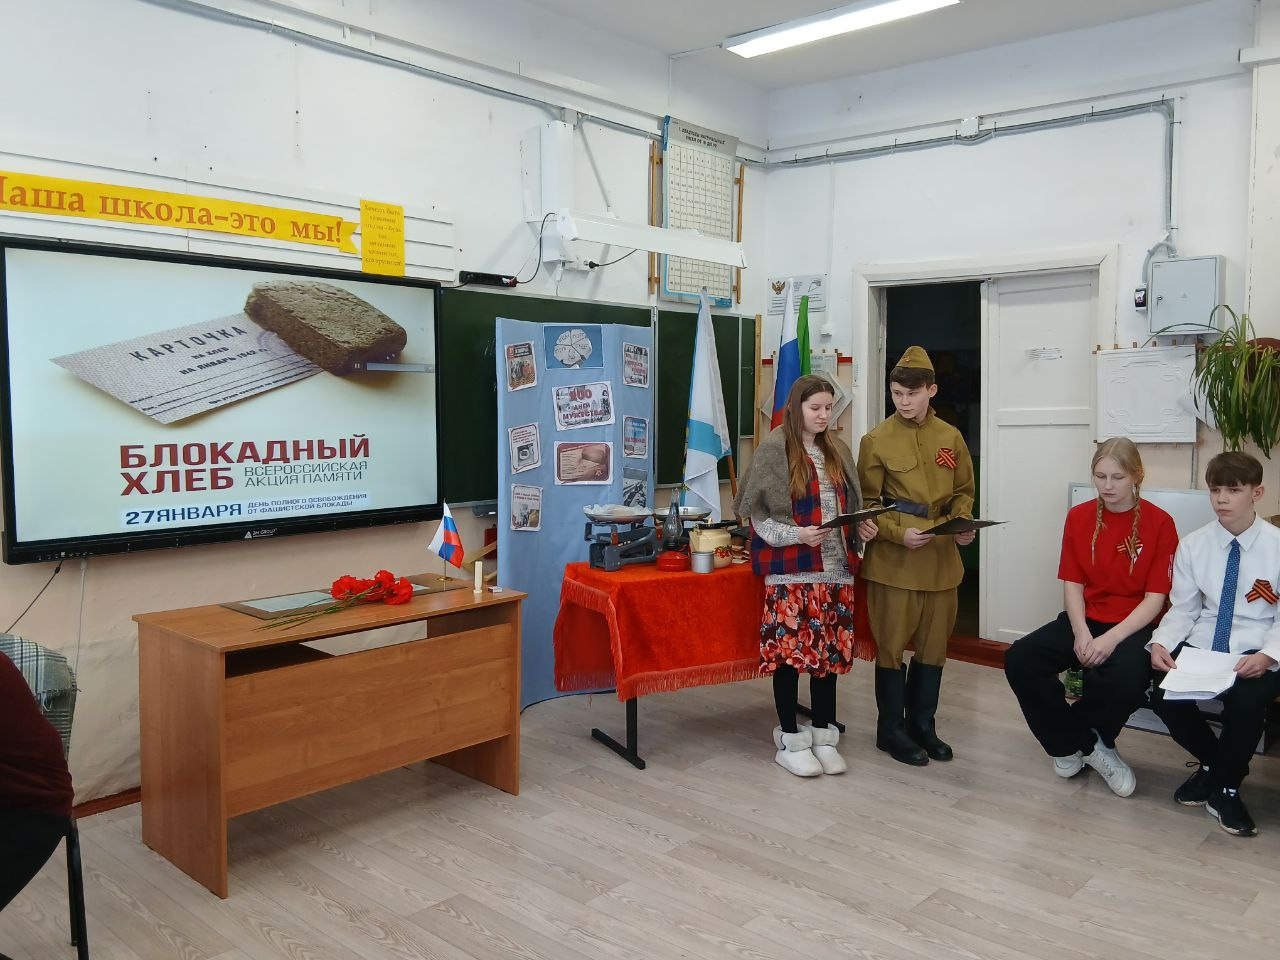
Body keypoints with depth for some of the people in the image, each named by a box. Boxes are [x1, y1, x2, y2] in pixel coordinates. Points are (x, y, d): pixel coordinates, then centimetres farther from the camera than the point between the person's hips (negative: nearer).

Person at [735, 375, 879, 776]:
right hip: (791, 570, -5)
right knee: (790, 650, -2)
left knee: (831, 650, 9)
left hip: (835, 567, 6)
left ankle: (823, 736, 22)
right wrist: (795, 535, -18)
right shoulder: (773, 449, -5)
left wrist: (862, 527, 0)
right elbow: (757, 512, -6)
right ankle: (790, 740, 12)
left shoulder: (837, 451, 14)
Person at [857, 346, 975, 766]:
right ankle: (891, 730, 18)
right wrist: (899, 533, -17)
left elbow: (963, 491, 15)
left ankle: (922, 724, 28)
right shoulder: (877, 441, -5)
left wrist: (962, 523, -5)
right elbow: (867, 503, -3)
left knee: (934, 644, 12)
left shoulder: (951, 437, 7)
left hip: (941, 557, 4)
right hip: (893, 558, -4)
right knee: (892, 645, 3)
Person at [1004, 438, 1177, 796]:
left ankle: (1077, 744, -3)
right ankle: (1087, 745, -2)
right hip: (1085, 619, 4)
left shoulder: (1159, 522, -6)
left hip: (1135, 626, -4)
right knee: (1019, 659, -22)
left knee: (1126, 679, -37)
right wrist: (1081, 633, -14)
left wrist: (1111, 639, -21)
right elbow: (1072, 583, 4)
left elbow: (1155, 598, -9)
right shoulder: (1078, 516, 5)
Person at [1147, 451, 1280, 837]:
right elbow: (1183, 609, 6)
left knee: (1246, 701, -33)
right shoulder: (1193, 545, 3)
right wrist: (1160, 642, -14)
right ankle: (1214, 762, 12)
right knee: (1164, 697, -23)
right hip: (1201, 646, 3)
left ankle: (1225, 788, -3)